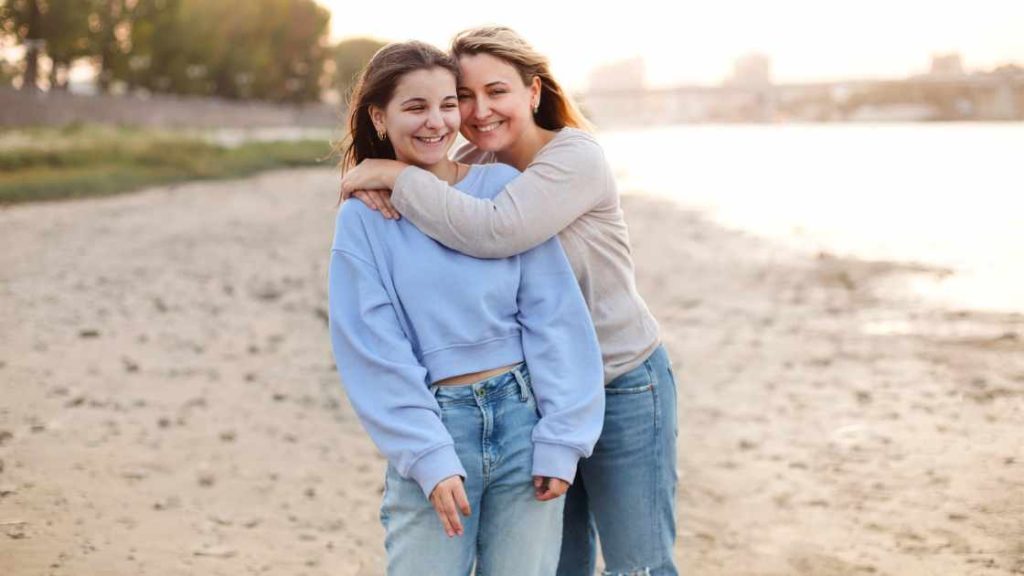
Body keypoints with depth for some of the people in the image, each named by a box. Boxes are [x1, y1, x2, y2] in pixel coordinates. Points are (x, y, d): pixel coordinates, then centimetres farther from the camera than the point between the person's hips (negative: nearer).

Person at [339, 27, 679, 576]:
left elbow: (495, 231, -34)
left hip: (621, 387, -6)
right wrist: (376, 185, -22)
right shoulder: (470, 165, 0)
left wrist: (398, 176, -27)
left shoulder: (576, 157, -20)